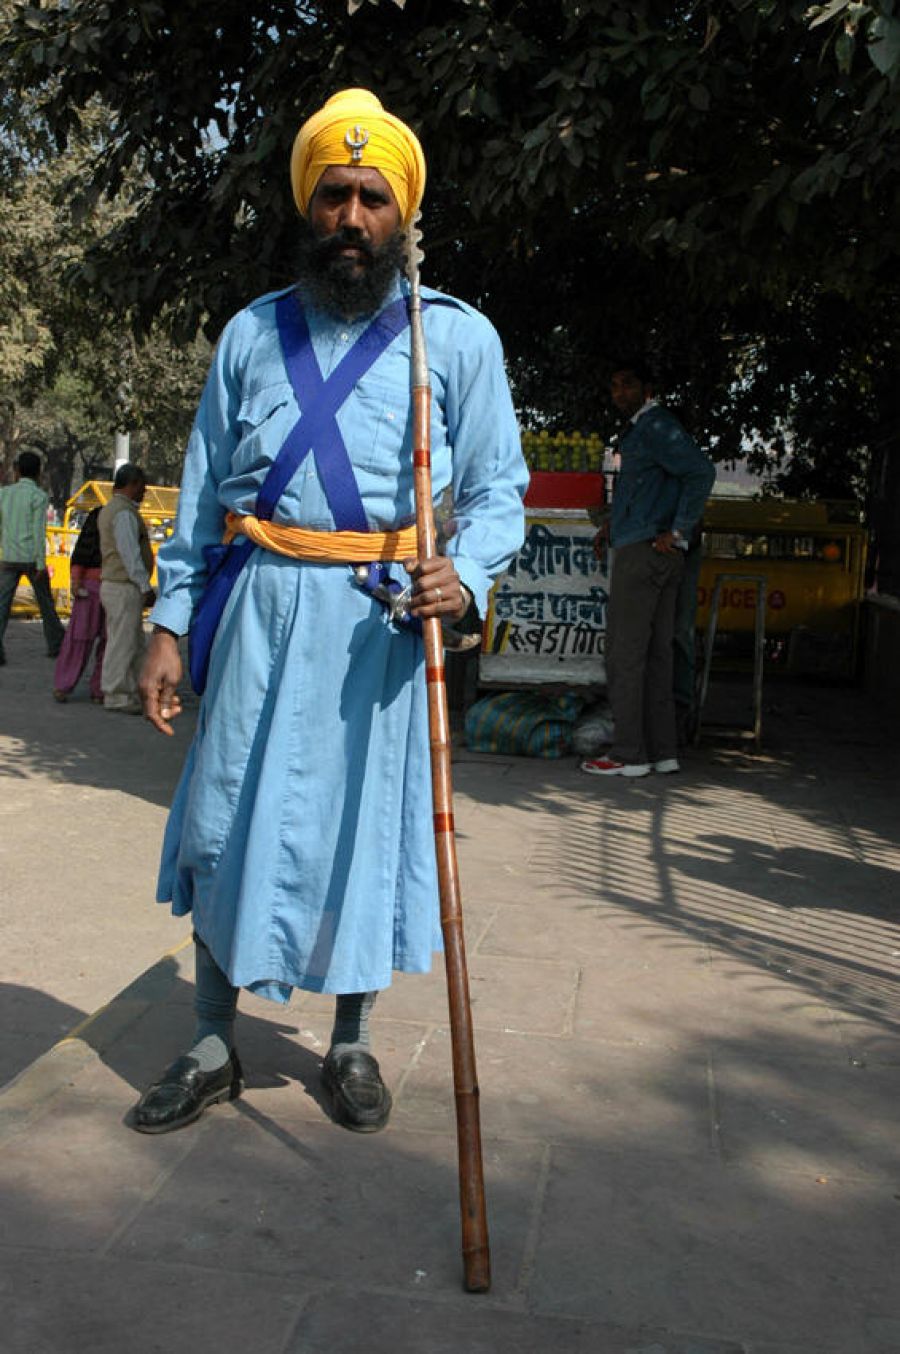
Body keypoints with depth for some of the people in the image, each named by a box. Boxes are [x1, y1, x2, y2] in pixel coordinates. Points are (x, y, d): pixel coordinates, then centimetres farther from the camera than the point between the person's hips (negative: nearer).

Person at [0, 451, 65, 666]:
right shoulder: (39, 496, -8)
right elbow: (39, 531, -15)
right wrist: (41, 565, -15)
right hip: (32, 558, -3)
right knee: (46, 602, 15)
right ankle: (56, 644, 29)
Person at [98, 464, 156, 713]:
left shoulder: (109, 509, 18)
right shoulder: (124, 513, -15)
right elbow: (130, 554, -19)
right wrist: (146, 587, -17)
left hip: (113, 584, 10)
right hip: (125, 588, -10)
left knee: (135, 645, 14)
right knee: (123, 643, -5)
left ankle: (129, 694, 18)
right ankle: (116, 697, 0)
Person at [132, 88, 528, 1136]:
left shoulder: (458, 338, 4)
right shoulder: (252, 334, 11)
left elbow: (497, 488, 2)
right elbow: (203, 489, 12)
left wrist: (465, 575, -19)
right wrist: (170, 623, 6)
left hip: (384, 618, -2)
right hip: (262, 610, 2)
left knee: (367, 826, 6)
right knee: (228, 824, 5)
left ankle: (350, 1045, 26)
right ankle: (213, 1049, 22)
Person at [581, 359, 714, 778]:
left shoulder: (655, 427, -9)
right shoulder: (642, 430, 21)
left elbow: (701, 471, -22)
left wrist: (677, 531, -20)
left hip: (643, 552, -10)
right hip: (662, 558, 10)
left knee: (625, 654, -7)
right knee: (655, 654, 10)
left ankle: (629, 754, -4)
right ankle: (662, 751, 13)